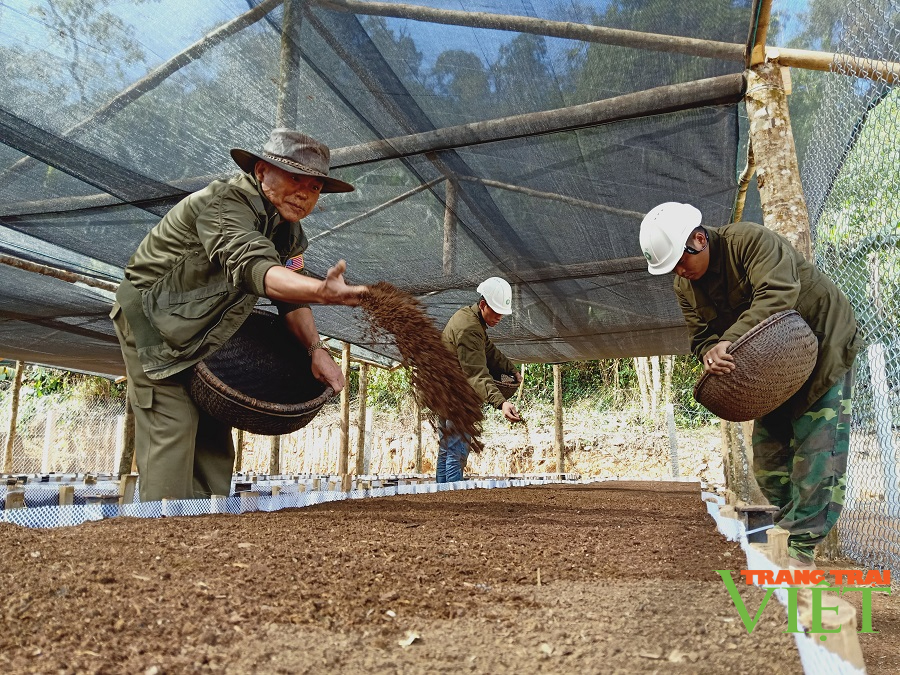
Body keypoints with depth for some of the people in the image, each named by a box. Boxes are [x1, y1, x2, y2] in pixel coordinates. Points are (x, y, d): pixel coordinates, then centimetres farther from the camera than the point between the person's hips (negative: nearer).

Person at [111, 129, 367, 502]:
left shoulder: (289, 229, -1)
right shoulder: (223, 203, -28)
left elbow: (290, 296, -5)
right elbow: (253, 267, -48)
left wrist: (316, 348, -23)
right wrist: (322, 291, -65)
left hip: (207, 331, 8)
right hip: (152, 316, -8)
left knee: (214, 435, 7)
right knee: (172, 424, -14)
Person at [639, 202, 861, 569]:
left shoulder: (751, 240, -25)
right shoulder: (685, 287, -3)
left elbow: (778, 294, -37)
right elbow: (702, 333, -5)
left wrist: (730, 340, -43)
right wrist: (711, 355, -29)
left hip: (824, 346, -7)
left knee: (816, 449, -10)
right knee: (768, 449, 5)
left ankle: (802, 549, -5)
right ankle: (788, 523, 19)